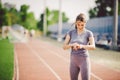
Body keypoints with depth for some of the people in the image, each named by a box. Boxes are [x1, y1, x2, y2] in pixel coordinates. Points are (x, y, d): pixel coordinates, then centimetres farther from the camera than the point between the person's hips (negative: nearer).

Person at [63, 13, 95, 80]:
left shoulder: (89, 33, -5)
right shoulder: (71, 33, 3)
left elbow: (93, 47, -21)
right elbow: (64, 47, -3)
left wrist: (81, 46, -39)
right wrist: (72, 44, -24)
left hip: (84, 60, -3)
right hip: (73, 61, 4)